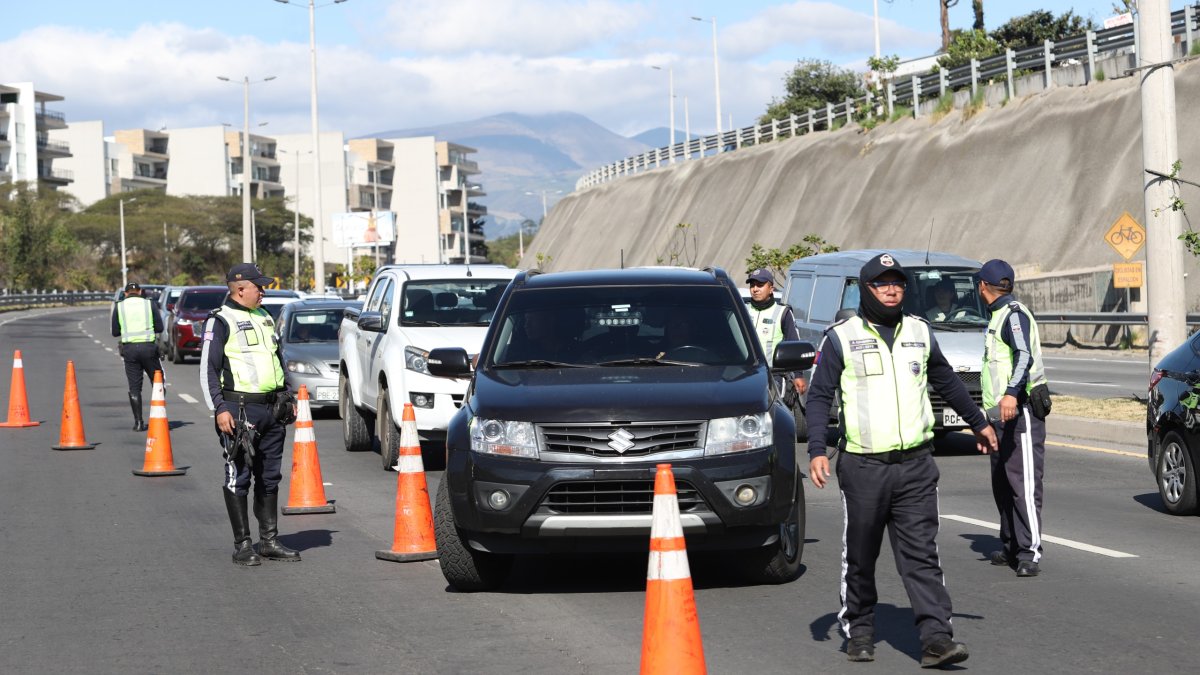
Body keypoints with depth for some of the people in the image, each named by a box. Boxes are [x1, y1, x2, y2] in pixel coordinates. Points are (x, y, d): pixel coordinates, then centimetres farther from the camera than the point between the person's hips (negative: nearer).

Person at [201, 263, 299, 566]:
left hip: (272, 410, 7)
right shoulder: (221, 321, -6)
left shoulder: (264, 318, 17)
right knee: (238, 478, -2)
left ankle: (269, 541, 17)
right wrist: (219, 408, -17)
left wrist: (286, 399, 21)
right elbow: (208, 368, -10)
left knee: (270, 478, 10)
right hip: (240, 410, -7)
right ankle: (242, 545, 2)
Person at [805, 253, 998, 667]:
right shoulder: (841, 337, 0)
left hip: (915, 465, 2)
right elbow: (819, 396, -1)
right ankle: (859, 631, 22)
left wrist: (978, 422, 34)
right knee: (860, 556, 7)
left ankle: (936, 637, -10)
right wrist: (817, 450, -12)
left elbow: (946, 381, 26)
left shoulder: (919, 333, 12)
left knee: (921, 554, -4)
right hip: (863, 466, -2)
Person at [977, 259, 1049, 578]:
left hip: (1021, 410, -11)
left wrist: (1012, 393, -41)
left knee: (1023, 482, -13)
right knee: (1002, 483, 14)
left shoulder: (1014, 314, -11)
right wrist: (987, 414, 32)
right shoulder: (999, 316, 20)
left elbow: (1025, 355, -27)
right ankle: (1011, 546, 23)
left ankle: (1030, 552, -16)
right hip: (1000, 413, 11)